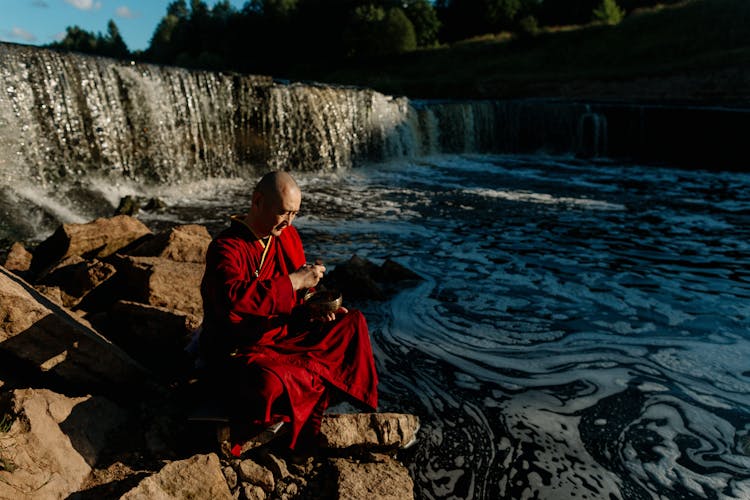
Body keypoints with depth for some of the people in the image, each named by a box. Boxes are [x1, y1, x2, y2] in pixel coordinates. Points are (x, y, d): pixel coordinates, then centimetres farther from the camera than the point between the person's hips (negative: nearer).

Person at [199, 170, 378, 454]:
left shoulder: (288, 235, 4)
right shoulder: (226, 248, -20)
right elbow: (234, 299, -39)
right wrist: (294, 282, -36)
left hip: (287, 334, 8)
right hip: (241, 349, -7)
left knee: (352, 323, 2)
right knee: (268, 385, -39)